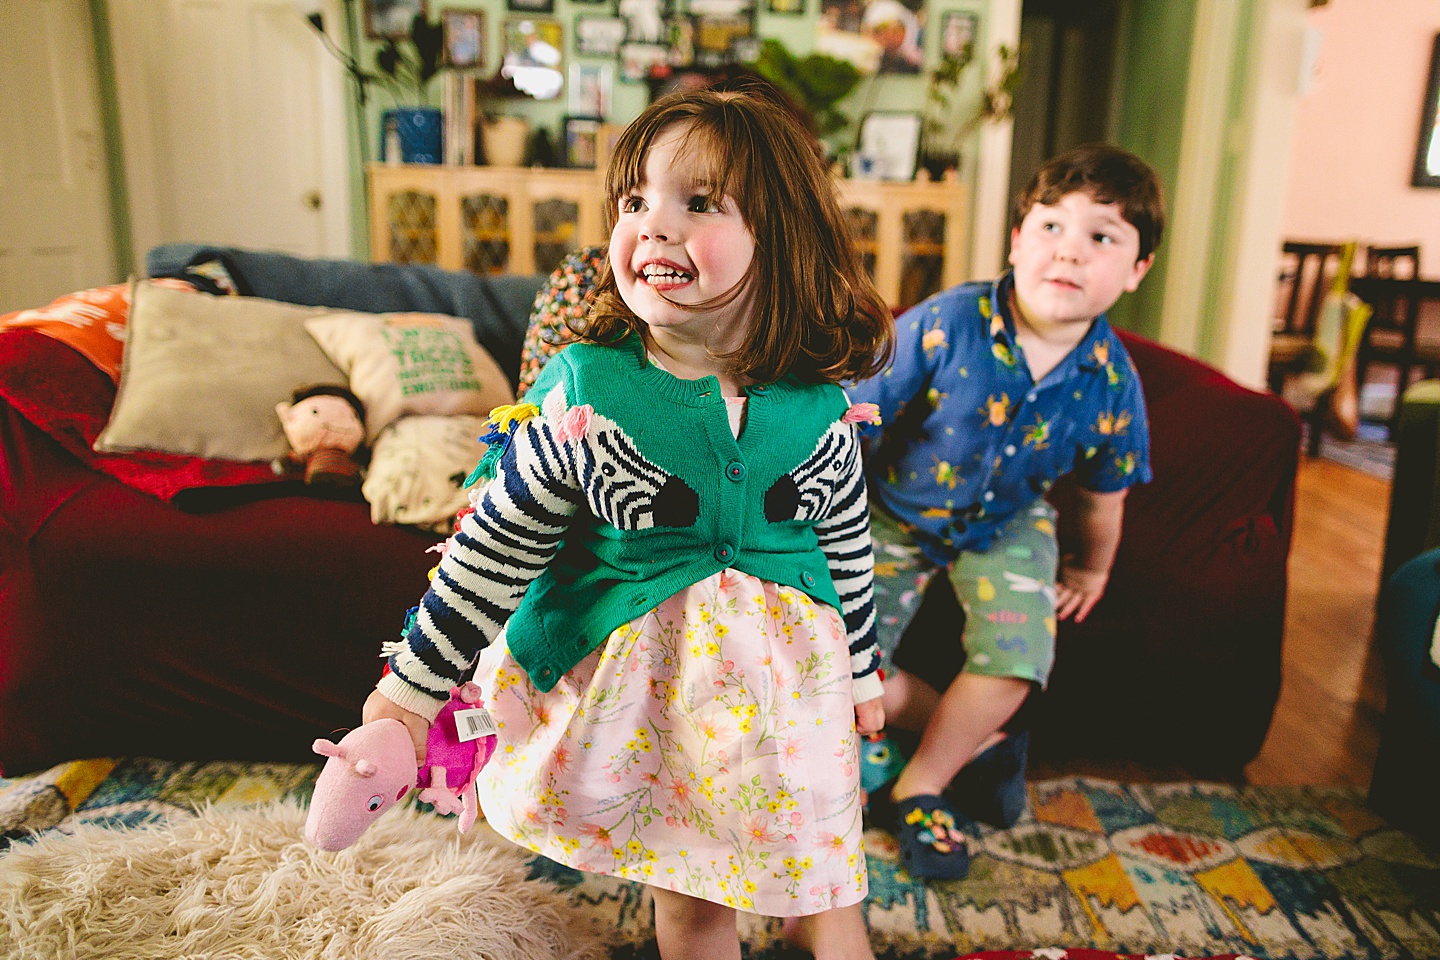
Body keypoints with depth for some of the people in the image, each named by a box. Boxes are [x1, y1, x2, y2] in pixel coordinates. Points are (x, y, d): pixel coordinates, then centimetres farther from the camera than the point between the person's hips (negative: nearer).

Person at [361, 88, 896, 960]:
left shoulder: (820, 409, -9)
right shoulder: (582, 395, -14)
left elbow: (847, 548, 5)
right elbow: (494, 550, -7)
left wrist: (860, 669, 15)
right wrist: (413, 689, -3)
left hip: (786, 676, 2)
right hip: (640, 677, -1)